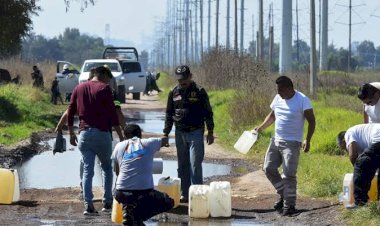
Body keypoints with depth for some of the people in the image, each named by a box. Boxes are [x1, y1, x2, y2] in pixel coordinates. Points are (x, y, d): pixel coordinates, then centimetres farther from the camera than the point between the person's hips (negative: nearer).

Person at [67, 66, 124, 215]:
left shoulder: (79, 88, 11)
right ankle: (107, 203, 11)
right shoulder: (104, 89, -3)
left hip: (84, 134, 3)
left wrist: (71, 134, 19)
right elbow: (112, 114, -7)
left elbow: (70, 112, 11)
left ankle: (88, 205, -7)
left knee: (87, 170, 3)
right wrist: (120, 136, -4)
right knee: (107, 168, 13)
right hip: (102, 133, -3)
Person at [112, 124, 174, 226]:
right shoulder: (149, 143, 8)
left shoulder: (119, 146, 10)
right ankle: (138, 214, 3)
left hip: (122, 193, 2)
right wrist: (165, 142, 52)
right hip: (144, 193, -2)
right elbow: (165, 139, 29)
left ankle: (127, 213, 10)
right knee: (169, 202, 22)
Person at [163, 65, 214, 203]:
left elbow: (208, 112, 0)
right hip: (180, 133, 4)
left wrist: (210, 132, -3)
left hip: (196, 133, -4)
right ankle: (184, 194, 13)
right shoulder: (174, 93, 7)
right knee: (183, 165, 8)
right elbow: (169, 114, 13)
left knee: (195, 164, -10)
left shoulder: (199, 92, -4)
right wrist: (166, 133, 8)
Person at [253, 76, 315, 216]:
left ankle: (289, 205, 0)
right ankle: (284, 195, 22)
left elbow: (311, 121, -11)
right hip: (276, 141, 7)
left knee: (289, 174, -9)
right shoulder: (278, 99, 7)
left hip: (292, 143, -7)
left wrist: (307, 140, -20)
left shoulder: (302, 100, -12)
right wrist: (261, 128, 8)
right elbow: (272, 115, 22)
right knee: (269, 168, 6)